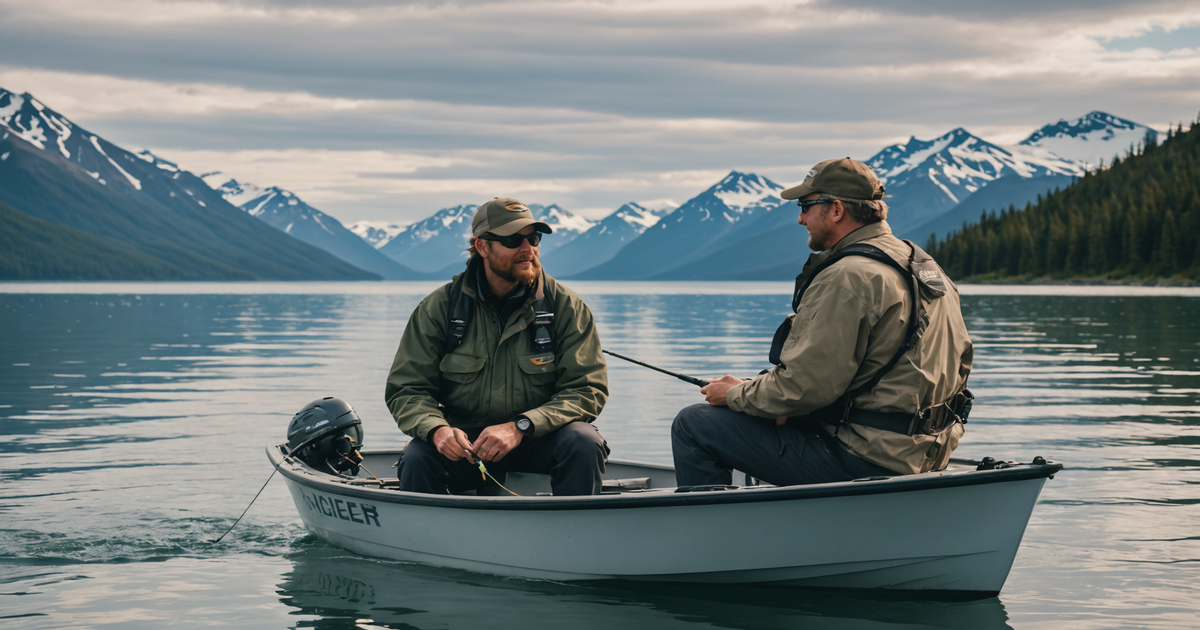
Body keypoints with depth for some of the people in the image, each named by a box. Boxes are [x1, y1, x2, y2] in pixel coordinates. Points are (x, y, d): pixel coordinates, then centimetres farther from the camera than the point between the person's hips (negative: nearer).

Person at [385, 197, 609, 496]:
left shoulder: (565, 306, -4)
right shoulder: (439, 308, -2)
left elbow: (588, 389, -9)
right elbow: (406, 389, -1)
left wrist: (520, 428, -25)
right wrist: (436, 429, -25)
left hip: (538, 442, 0)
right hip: (464, 443, 0)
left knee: (583, 443, -30)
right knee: (417, 457, -29)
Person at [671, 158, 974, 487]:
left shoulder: (847, 277, -19)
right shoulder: (921, 263, 12)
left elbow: (803, 385, -23)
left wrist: (735, 394, -3)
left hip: (862, 459, -10)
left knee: (693, 425, -5)